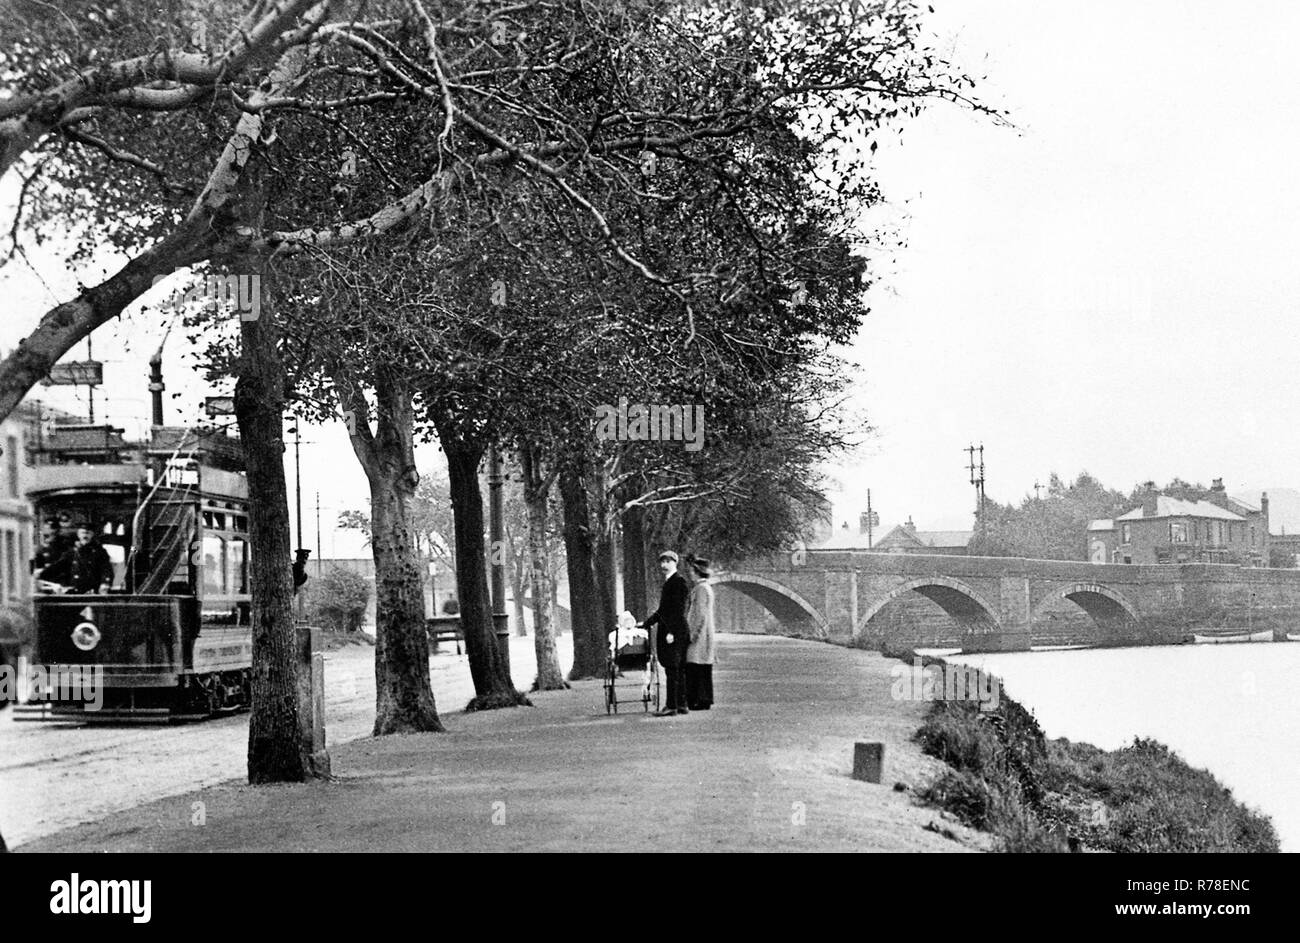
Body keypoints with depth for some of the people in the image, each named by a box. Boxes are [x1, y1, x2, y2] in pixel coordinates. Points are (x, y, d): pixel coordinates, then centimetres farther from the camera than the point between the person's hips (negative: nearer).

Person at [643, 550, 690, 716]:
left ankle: (672, 706, -9)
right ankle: (681, 705, 12)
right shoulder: (669, 581, 19)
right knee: (677, 671, 10)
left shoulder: (678, 581, -11)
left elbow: (678, 609, -17)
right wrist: (646, 623, 24)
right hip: (668, 630, 10)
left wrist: (672, 631, -21)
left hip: (675, 631, -10)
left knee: (673, 670, -9)